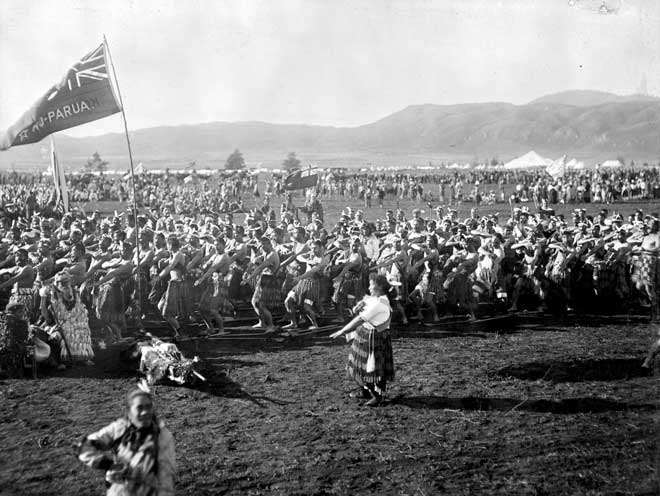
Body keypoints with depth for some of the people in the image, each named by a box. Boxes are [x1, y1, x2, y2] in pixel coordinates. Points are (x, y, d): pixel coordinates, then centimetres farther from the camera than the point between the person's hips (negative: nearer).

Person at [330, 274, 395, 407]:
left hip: (375, 337, -10)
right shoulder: (372, 299, 6)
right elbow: (356, 311, 13)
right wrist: (359, 306, -12)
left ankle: (378, 395, 15)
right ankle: (365, 390, 33)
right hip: (364, 334, 10)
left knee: (376, 367, 2)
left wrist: (342, 332, -25)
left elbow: (360, 320, -27)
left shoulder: (379, 304, -25)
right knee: (365, 364, 18)